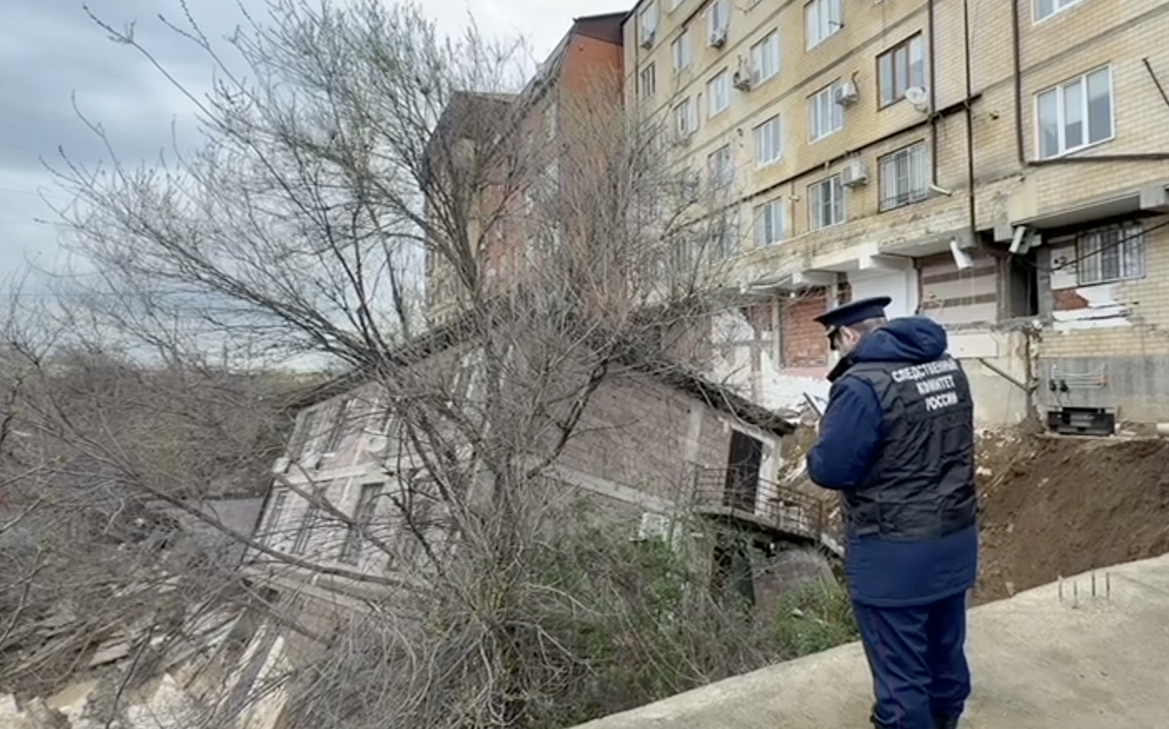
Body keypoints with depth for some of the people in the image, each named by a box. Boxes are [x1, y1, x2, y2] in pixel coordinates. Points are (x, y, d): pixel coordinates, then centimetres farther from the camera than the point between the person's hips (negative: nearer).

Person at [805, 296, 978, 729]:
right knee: (946, 652, 25)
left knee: (900, 670, 9)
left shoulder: (862, 384, -22)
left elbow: (829, 469, -20)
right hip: (955, 540, 8)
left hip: (895, 556, -8)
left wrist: (822, 448, 1)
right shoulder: (949, 368, 4)